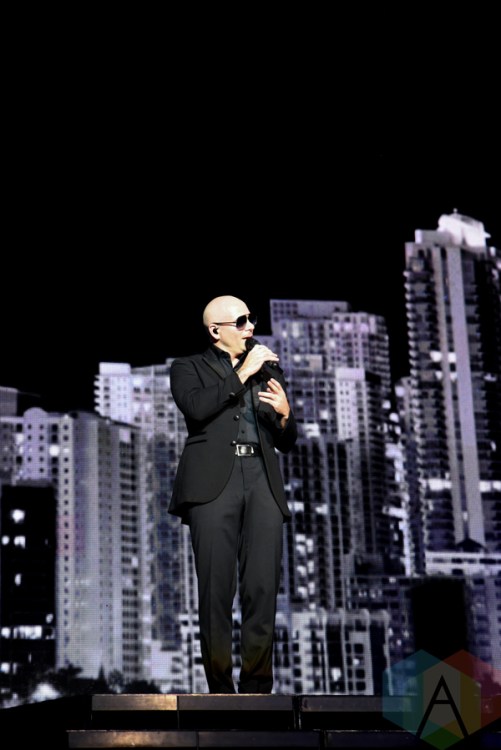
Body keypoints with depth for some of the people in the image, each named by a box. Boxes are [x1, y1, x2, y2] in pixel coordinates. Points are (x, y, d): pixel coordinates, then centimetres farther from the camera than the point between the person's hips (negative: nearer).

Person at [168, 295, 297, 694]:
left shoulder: (269, 370, 23)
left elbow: (287, 442, 22)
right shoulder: (190, 368, 13)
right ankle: (221, 690, -1)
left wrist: (285, 413, 0)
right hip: (213, 482, -3)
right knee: (216, 590, -7)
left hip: (262, 482, 3)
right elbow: (196, 408, -10)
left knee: (263, 590, -5)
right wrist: (243, 373, -6)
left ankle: (257, 689, 0)